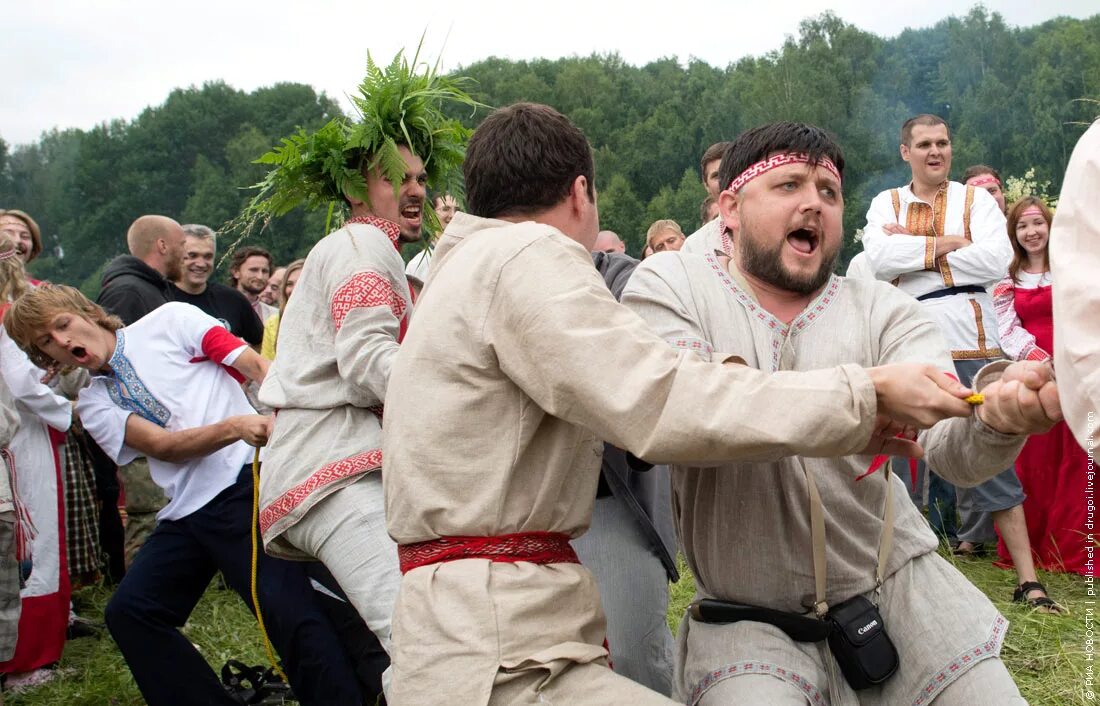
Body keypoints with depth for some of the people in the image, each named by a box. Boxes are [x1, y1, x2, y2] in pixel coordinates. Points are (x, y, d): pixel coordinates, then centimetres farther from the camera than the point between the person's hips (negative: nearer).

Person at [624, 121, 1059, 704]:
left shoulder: (882, 310, 2)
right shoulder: (670, 285, -4)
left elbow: (954, 448, -13)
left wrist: (996, 411, -37)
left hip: (898, 590, 3)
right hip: (749, 623, -3)